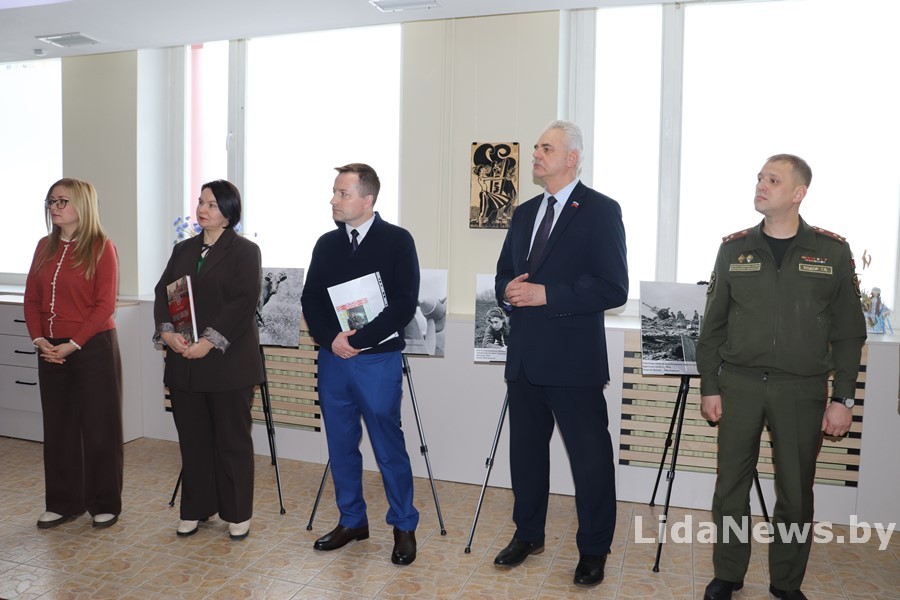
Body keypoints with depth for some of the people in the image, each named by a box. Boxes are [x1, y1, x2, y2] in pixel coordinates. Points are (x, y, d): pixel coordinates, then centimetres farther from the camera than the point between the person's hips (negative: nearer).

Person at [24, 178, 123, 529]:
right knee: (58, 426, 12)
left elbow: (105, 305, -12)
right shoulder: (45, 247, 10)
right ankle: (64, 503, 25)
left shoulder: (101, 247, -7)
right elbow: (31, 298, 10)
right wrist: (39, 338, -5)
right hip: (51, 351, 6)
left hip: (94, 347, -6)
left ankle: (105, 504, 17)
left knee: (98, 427, 3)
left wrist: (73, 344, -16)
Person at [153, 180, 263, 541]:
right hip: (184, 361, 5)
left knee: (232, 440, 3)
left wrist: (210, 341, -19)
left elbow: (244, 302, -13)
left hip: (228, 361, -5)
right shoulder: (183, 250, 16)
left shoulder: (245, 251, -3)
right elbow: (163, 293, 9)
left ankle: (237, 513, 17)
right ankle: (195, 509, 25)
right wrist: (167, 331, -9)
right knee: (193, 439, 11)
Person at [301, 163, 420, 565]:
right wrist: (330, 338, -9)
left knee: (389, 447, 2)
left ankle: (404, 526, 19)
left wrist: (358, 339, -15)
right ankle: (352, 520, 29)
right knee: (341, 445, 12)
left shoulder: (397, 241, -5)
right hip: (332, 359, 5)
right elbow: (310, 299, 9)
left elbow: (404, 304, -11)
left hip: (378, 361, -5)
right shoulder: (327, 244, 10)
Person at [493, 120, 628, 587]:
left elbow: (613, 289, -14)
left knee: (590, 456, 5)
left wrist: (546, 295, -20)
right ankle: (528, 534, 35)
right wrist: (508, 292, -5)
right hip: (524, 355, 7)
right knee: (525, 448, 17)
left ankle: (594, 550, 23)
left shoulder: (601, 211, -7)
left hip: (573, 357, -6)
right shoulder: (524, 213, 14)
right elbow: (503, 275, 19)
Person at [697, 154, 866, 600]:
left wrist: (843, 398, -2)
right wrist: (709, 387, 1)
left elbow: (849, 333, 3)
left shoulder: (833, 252, 1)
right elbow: (713, 325, 5)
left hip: (802, 391, -1)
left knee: (796, 492, 9)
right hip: (738, 385, 1)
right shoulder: (734, 248, 4)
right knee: (731, 486, 7)